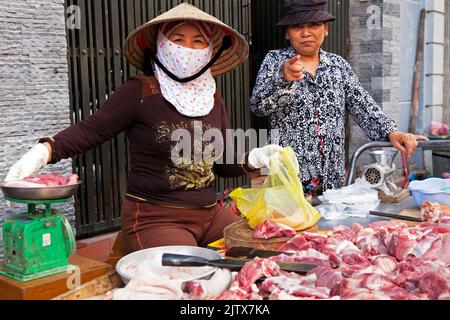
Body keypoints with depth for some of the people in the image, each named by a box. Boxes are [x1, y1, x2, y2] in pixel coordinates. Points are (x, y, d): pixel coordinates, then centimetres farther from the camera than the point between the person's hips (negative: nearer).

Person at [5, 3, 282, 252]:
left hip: (211, 214, 7)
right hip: (154, 219, -6)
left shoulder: (213, 98, 9)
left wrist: (255, 158, -1)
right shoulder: (140, 92, -10)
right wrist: (44, 152, -28)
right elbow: (92, 131, -13)